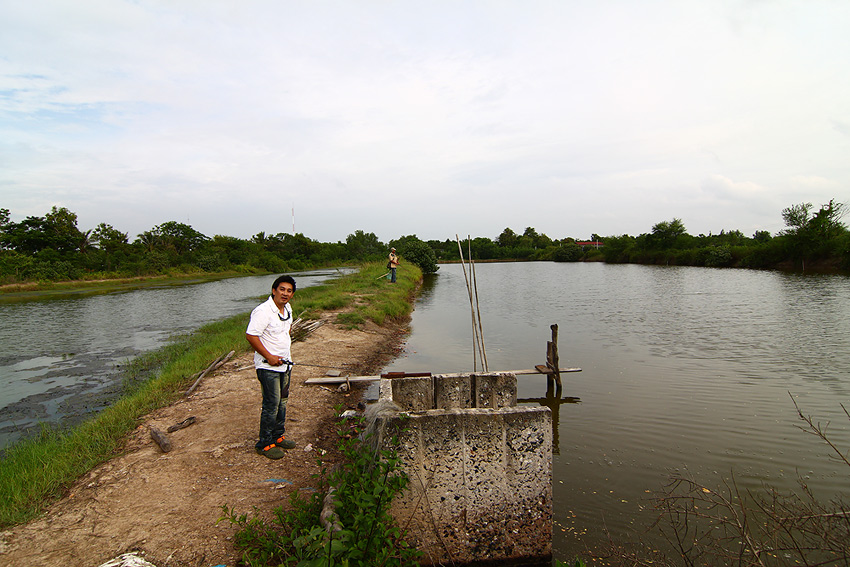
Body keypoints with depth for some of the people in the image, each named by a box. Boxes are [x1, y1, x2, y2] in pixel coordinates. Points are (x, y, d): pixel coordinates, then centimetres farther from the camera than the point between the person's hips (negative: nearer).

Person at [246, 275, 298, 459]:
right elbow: (250, 335, -22)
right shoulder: (263, 311, -20)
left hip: (284, 363, 9)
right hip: (268, 366, -8)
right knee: (271, 405, -4)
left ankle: (278, 436, 32)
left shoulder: (287, 308, 7)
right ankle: (265, 444, 10)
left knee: (282, 402, 17)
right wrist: (269, 356, -20)